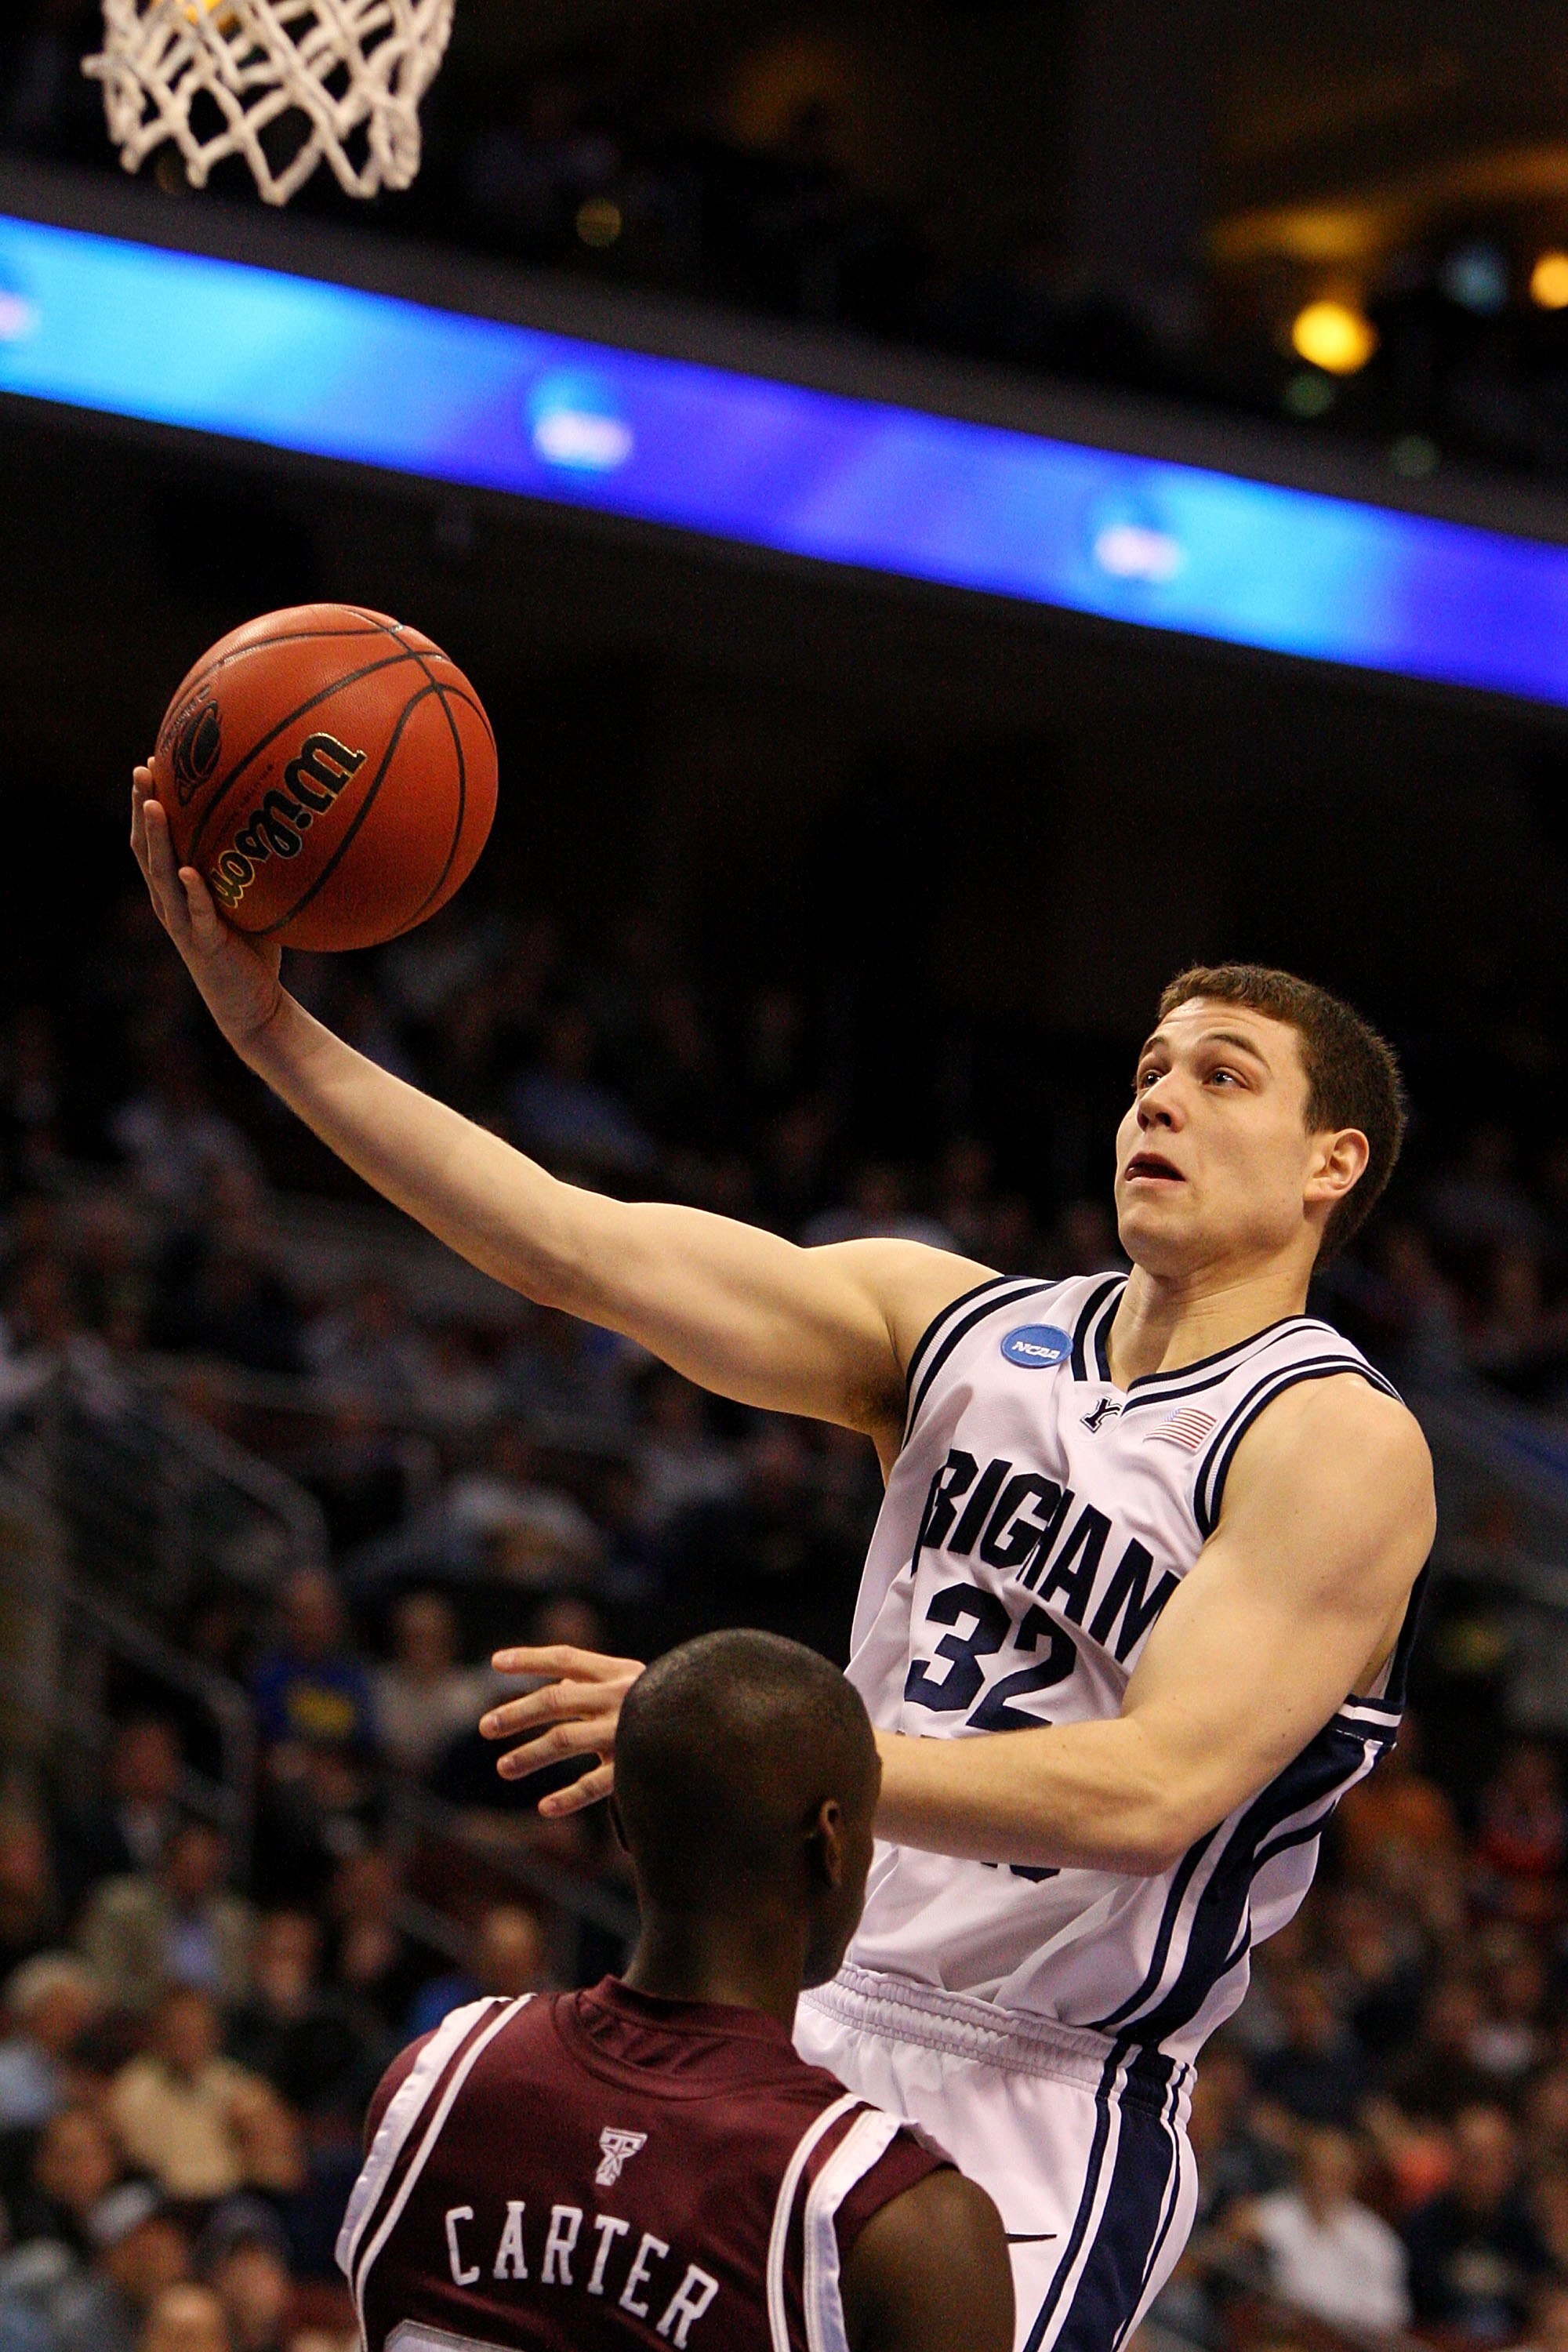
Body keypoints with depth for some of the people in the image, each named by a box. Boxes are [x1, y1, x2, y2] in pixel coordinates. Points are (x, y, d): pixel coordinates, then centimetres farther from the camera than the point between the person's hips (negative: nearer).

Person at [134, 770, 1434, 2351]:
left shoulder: (1341, 1443, -11)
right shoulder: (958, 1326, 9)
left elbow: (1153, 1789, -23)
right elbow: (585, 1248, 0)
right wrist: (276, 1033, -10)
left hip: (1043, 2120, -6)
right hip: (818, 2038, 6)